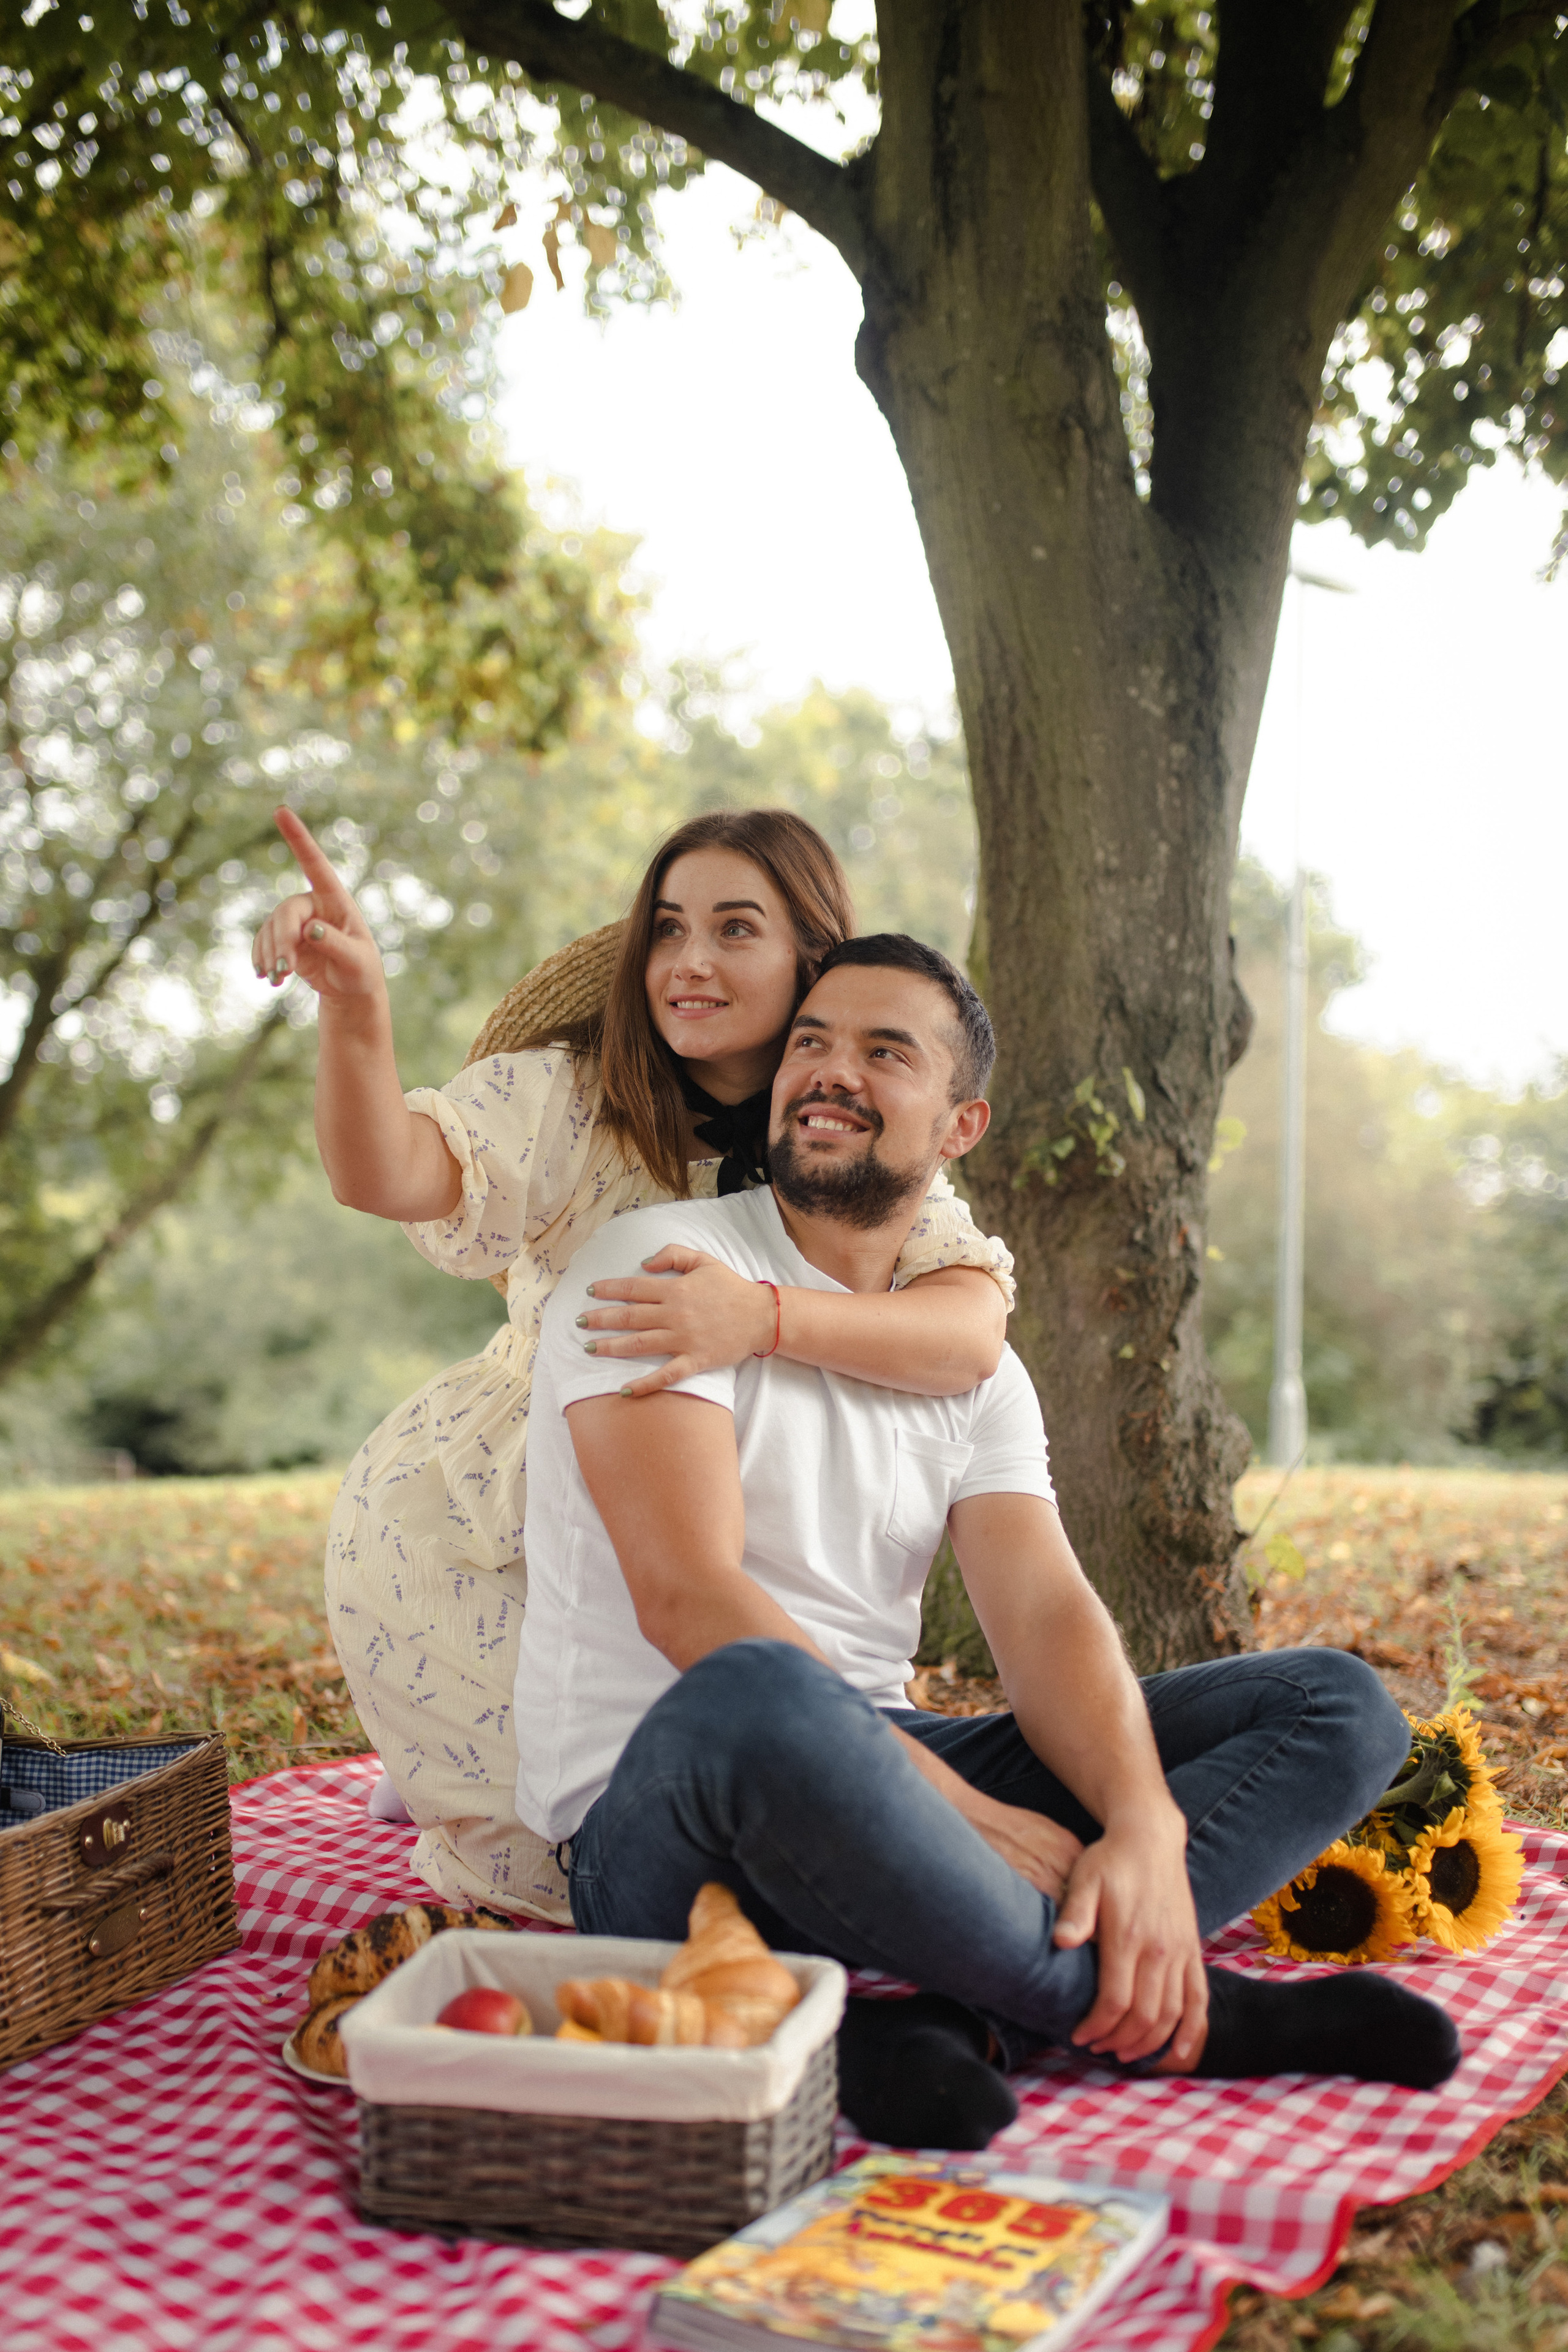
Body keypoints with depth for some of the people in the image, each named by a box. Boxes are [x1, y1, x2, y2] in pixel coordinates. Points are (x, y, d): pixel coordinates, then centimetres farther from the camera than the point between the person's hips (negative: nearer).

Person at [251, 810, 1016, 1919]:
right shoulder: (570, 1096, -16)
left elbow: (975, 1327, -30)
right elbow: (388, 1177, -35)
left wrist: (763, 1317, -48)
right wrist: (356, 1003, -55)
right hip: (474, 1534, -3)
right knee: (571, 1864, -3)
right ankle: (447, 1784, 29)